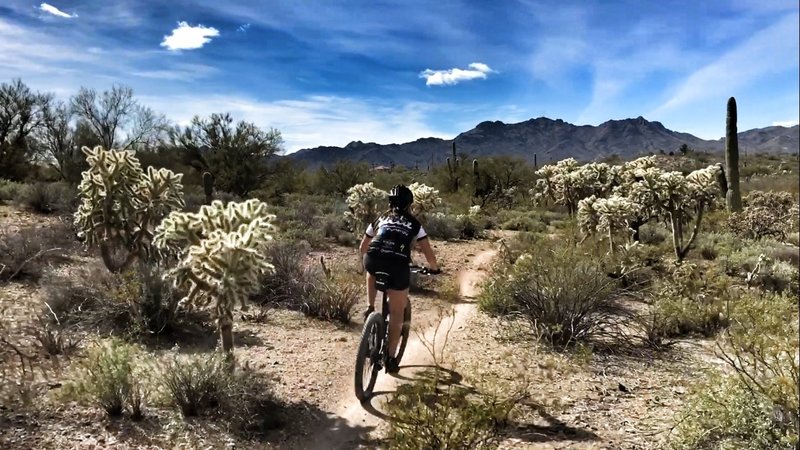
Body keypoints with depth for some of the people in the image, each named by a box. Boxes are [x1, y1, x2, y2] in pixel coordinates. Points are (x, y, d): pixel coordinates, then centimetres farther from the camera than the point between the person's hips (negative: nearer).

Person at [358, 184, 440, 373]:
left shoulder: (381, 219, 28)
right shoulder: (414, 224, 23)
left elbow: (363, 248, 34)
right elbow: (428, 253, 19)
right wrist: (433, 268, 38)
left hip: (373, 261, 2)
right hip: (398, 266, -2)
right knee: (396, 313, 13)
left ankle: (370, 308, 28)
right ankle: (391, 358, 14)